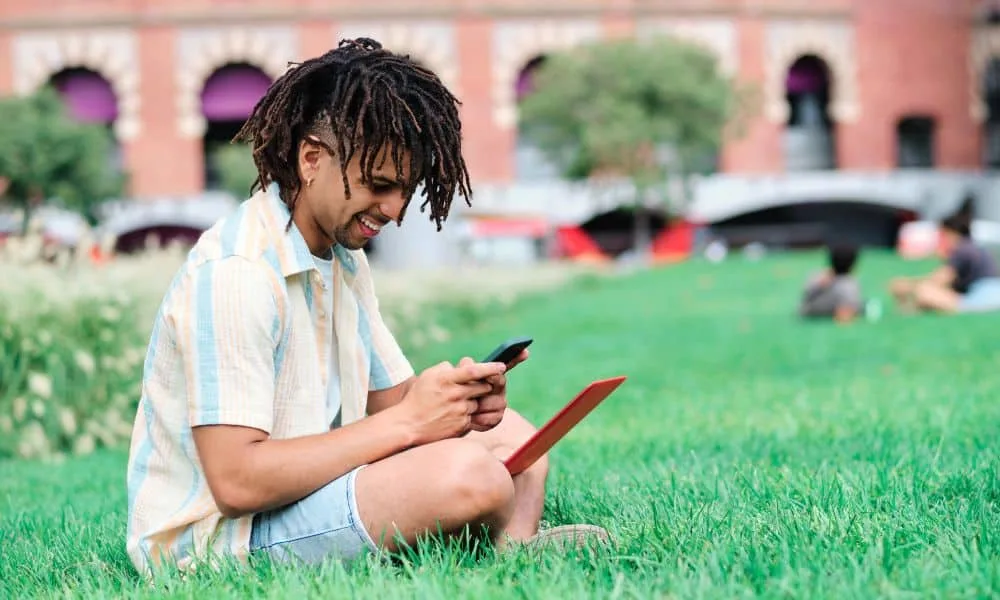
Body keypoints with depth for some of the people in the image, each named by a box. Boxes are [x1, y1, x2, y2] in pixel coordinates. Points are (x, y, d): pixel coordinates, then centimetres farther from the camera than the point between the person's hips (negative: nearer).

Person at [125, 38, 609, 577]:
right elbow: (235, 482, -27)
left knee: (508, 432, 11)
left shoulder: (344, 259, 11)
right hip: (217, 538, -10)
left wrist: (460, 399, -12)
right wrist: (407, 421, -23)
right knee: (466, 471, -28)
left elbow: (390, 397, 13)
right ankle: (510, 552, 4)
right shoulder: (233, 274, -21)